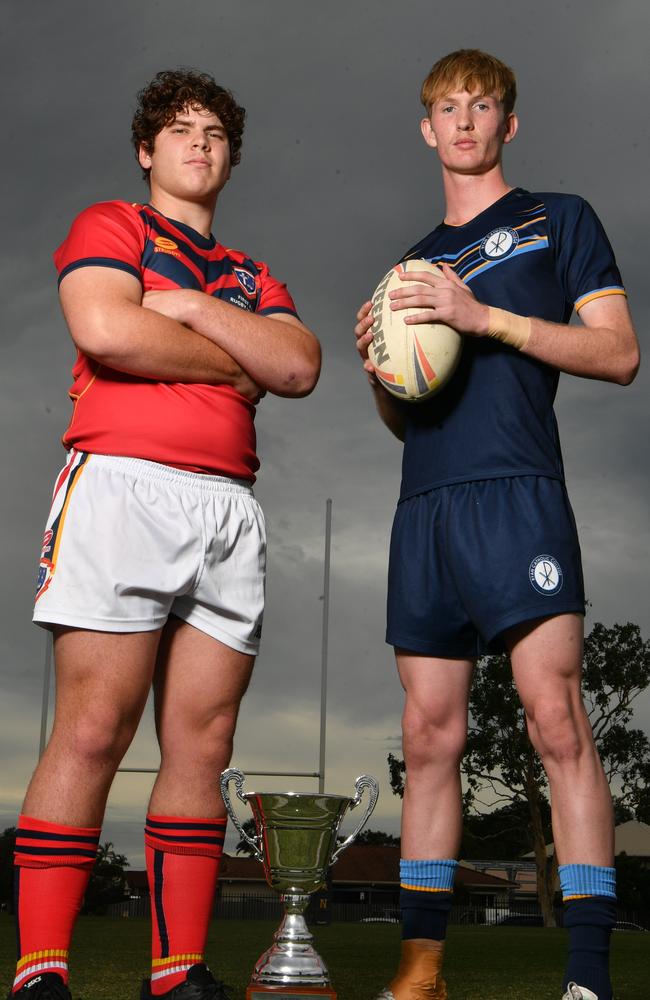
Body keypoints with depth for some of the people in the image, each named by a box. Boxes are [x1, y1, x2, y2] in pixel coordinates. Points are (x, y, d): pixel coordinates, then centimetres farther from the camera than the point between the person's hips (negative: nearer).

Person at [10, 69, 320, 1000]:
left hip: (230, 505, 5)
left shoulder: (252, 278, 26)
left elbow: (300, 365, 6)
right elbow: (104, 329, -8)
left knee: (202, 743, 0)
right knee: (92, 732, -10)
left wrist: (190, 306, -2)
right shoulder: (109, 225, 13)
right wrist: (237, 359, 3)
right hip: (125, 482, -5)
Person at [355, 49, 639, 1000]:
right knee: (429, 735, 3)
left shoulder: (560, 220, 12)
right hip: (425, 505, 5)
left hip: (517, 492, -5)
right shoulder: (414, 262, 26)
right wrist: (378, 369, 3)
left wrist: (484, 316, -9)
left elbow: (618, 353, 1)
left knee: (556, 717, -14)